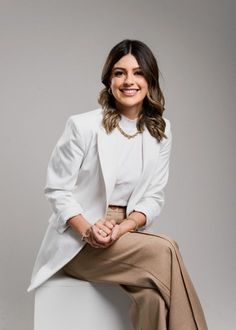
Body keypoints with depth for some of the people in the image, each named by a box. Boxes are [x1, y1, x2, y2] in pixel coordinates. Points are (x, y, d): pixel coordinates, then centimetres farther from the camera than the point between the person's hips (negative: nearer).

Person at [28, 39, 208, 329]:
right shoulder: (83, 125, -10)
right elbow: (56, 189, -6)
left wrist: (122, 228, -16)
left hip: (127, 234, 4)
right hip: (77, 240, -4)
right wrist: (88, 230, -22)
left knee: (152, 292, -29)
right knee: (163, 252, -28)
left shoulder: (160, 131, 4)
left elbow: (153, 197, 3)